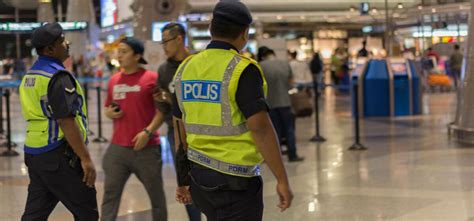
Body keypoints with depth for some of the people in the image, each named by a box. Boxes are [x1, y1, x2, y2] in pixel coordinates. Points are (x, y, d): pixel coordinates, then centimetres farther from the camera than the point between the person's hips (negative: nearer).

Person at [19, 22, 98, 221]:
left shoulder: (30, 75, 14)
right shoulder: (57, 77, -15)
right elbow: (66, 122, -21)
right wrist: (86, 158, -20)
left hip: (34, 152, 9)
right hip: (58, 156, -9)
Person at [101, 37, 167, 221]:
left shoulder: (151, 78, -7)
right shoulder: (113, 80, 8)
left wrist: (148, 131, -17)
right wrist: (109, 113, -1)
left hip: (147, 148, -4)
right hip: (118, 148, 4)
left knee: (156, 194, 10)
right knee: (110, 193, 3)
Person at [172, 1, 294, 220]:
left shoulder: (186, 67, 6)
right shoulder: (242, 69, -13)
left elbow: (180, 127, 12)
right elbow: (260, 128, -19)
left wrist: (184, 178, 20)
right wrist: (282, 179, -13)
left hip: (198, 175, 7)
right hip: (235, 180, -6)